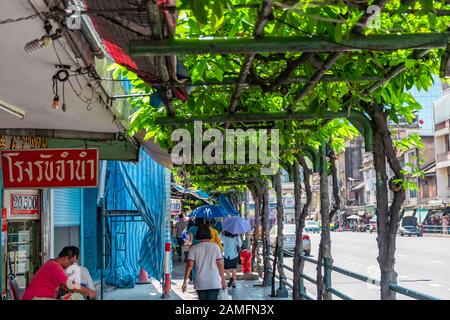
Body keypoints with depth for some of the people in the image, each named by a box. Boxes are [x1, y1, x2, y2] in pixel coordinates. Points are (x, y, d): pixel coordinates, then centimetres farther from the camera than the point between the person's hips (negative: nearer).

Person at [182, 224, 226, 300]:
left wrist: (185, 282, -4)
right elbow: (220, 265, -3)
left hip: (200, 283, 1)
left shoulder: (194, 248, -2)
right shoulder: (215, 247, -3)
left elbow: (189, 265, -7)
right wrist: (223, 280, 6)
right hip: (214, 283, -1)